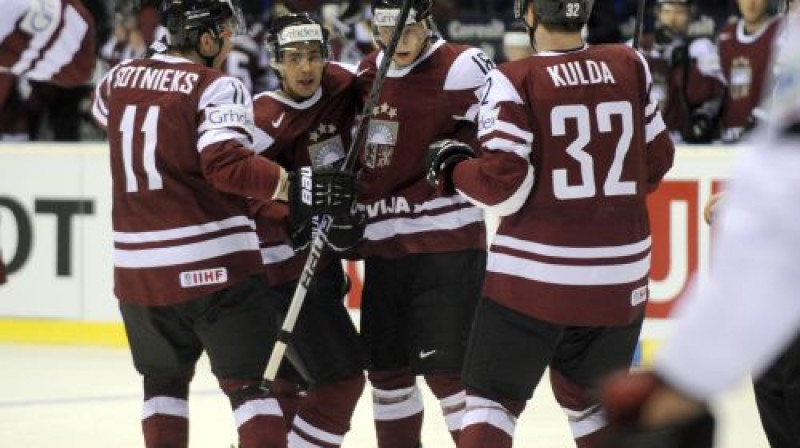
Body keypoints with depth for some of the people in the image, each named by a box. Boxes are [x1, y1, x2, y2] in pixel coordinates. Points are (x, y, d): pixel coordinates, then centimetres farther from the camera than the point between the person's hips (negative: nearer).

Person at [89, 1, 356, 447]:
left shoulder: (120, 77, 9)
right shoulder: (217, 87, -10)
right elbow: (226, 163, -24)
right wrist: (296, 188, -27)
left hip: (137, 263, 5)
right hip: (215, 263, -5)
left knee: (164, 377, 22)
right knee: (247, 381, -1)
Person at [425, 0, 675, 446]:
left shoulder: (514, 81, -10)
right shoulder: (631, 66, 2)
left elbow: (504, 186, -13)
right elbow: (657, 162, 9)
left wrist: (452, 169, 6)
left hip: (534, 272, -4)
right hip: (619, 279, 4)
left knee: (494, 395, 7)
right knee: (588, 398, 21)